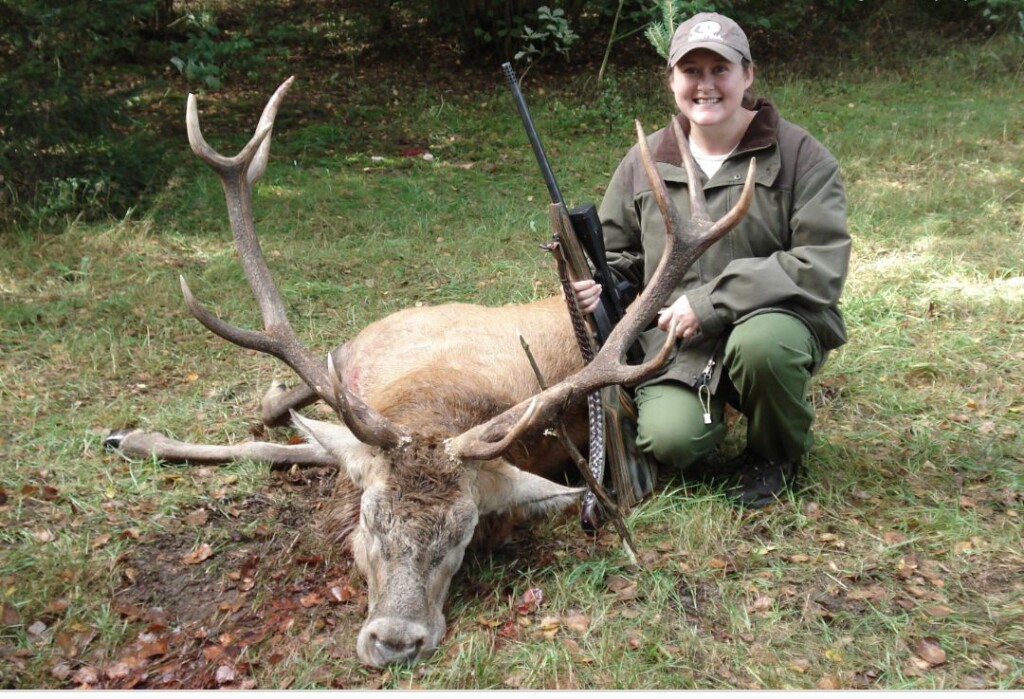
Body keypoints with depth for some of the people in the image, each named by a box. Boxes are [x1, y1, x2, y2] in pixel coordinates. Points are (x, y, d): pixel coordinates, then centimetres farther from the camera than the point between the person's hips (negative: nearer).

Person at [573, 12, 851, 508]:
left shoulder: (799, 155, -7)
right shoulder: (645, 163, 4)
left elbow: (822, 265, -16)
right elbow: (618, 253, 16)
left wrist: (711, 302, -23)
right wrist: (598, 284, -10)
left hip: (772, 323, -1)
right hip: (675, 343, 2)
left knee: (761, 342, -37)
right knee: (670, 441, -24)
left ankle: (779, 455, -2)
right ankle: (712, 410, 16)